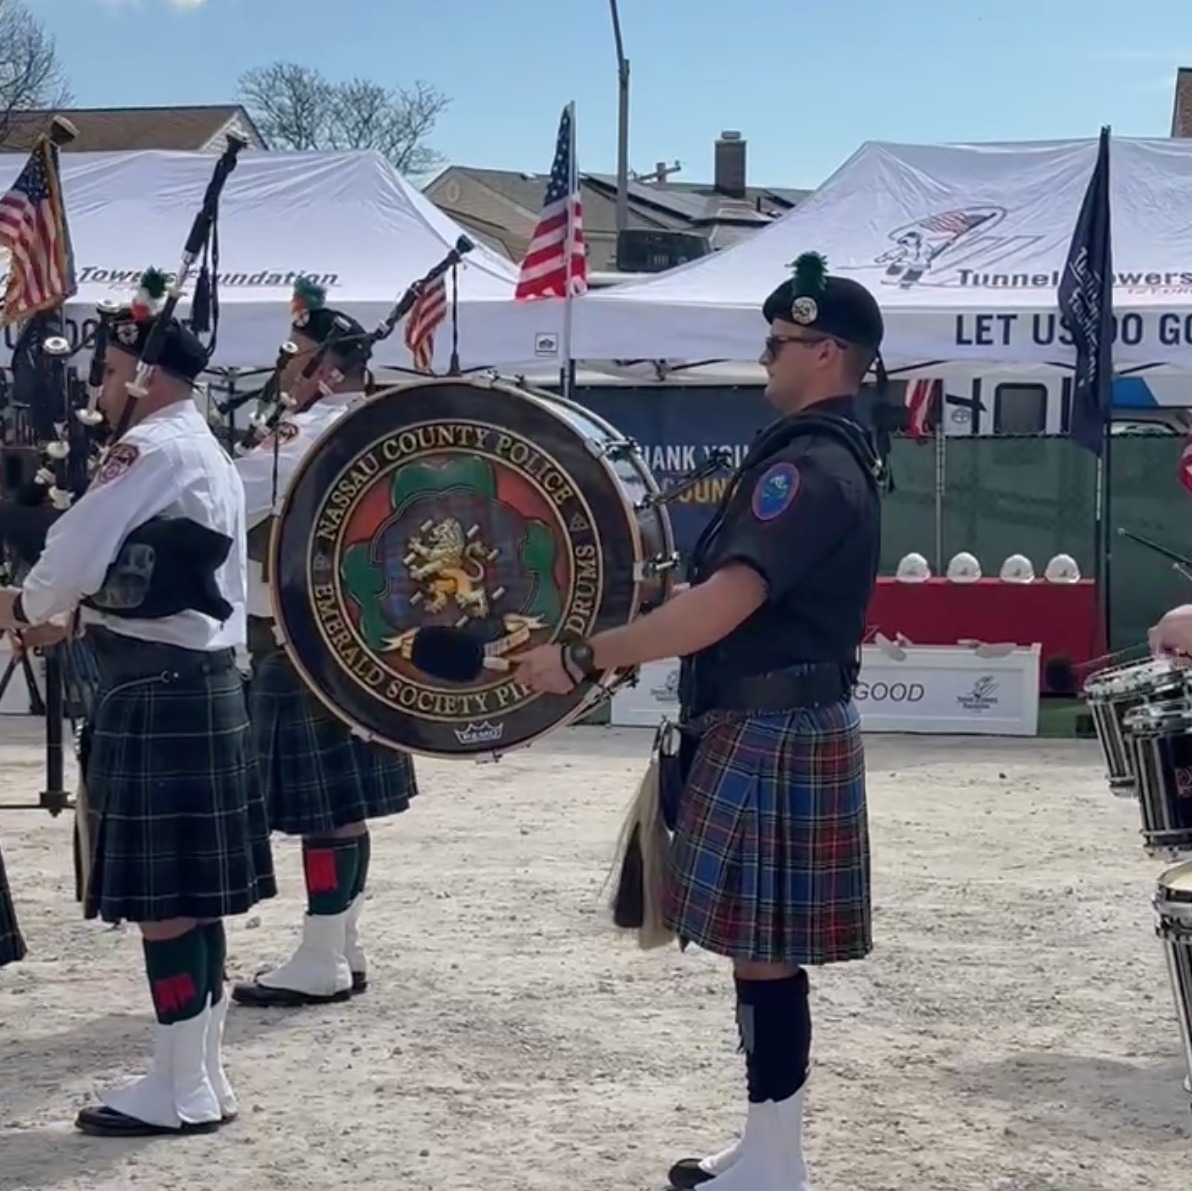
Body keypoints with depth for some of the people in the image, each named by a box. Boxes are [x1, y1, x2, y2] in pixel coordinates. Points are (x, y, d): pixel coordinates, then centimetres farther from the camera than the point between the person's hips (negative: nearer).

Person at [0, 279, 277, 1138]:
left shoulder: (151, 448, -13)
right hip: (200, 680, 10)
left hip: (158, 690, -10)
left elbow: (79, 547, -18)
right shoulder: (206, 453, 19)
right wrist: (70, 615, 14)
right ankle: (201, 1074, 18)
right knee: (193, 890, 12)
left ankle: (181, 1091, -1)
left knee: (162, 892, -6)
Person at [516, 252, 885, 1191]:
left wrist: (582, 656, -24)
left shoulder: (809, 468, -19)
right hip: (771, 727, 11)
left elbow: (724, 606, -28)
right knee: (763, 952, 15)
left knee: (765, 952, -3)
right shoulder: (830, 455, 15)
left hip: (772, 737, -11)